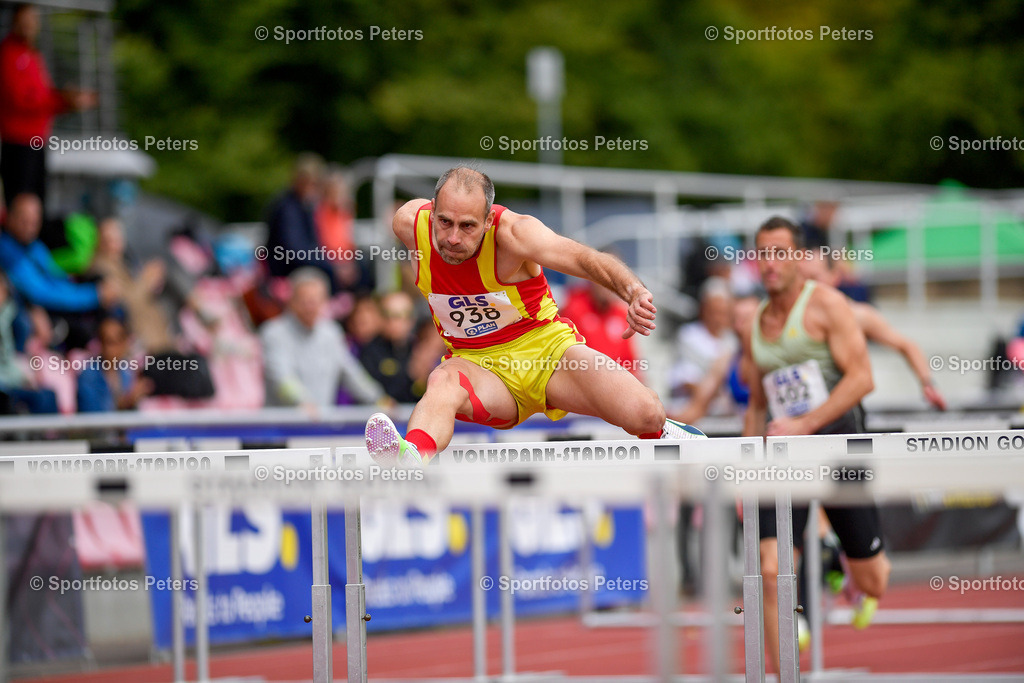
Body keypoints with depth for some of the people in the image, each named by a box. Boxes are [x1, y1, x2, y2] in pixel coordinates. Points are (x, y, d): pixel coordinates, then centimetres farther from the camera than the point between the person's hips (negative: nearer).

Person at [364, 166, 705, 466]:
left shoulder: (512, 232, -24)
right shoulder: (410, 224, -14)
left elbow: (585, 258, -37)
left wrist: (635, 293, -56)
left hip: (546, 348, -1)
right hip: (480, 365, 1)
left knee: (645, 414, -19)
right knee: (443, 380, -37)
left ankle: (658, 435, 20)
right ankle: (409, 460, -68)